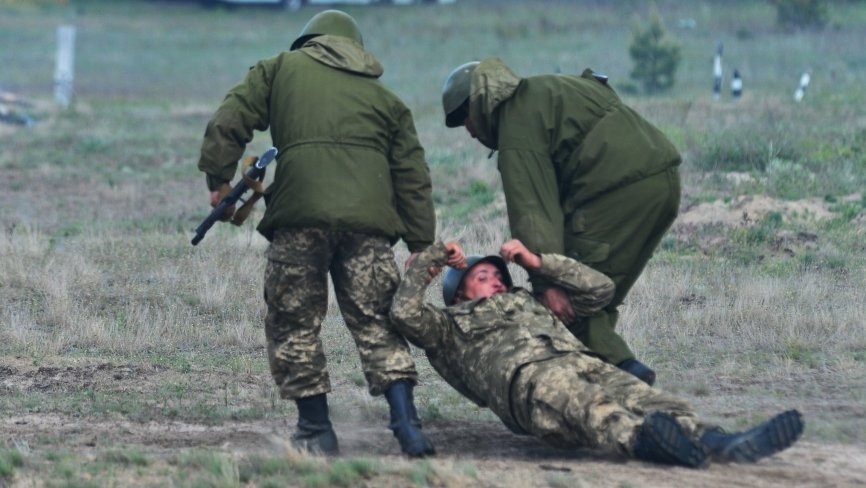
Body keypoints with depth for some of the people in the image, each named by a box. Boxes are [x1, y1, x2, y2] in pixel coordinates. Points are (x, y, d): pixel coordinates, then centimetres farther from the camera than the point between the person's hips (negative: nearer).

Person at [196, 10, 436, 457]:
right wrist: (421, 245, 21)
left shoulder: (281, 68, 20)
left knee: (294, 324, 9)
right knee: (376, 322, 8)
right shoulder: (385, 99, 25)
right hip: (370, 219, 2)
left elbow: (228, 122, 8)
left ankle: (315, 429, 7)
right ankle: (406, 424, -6)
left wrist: (218, 180, 14)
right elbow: (412, 177, 20)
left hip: (300, 217, -2)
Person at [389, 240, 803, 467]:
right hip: (526, 373, -5)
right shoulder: (451, 326, 33)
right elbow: (405, 312, 14)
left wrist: (536, 262, 35)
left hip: (582, 361, 5)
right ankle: (642, 441, -74)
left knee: (644, 399, -29)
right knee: (593, 411, -41)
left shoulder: (533, 304, 47)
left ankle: (722, 445, -57)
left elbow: (600, 288, 40)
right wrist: (431, 258, 27)